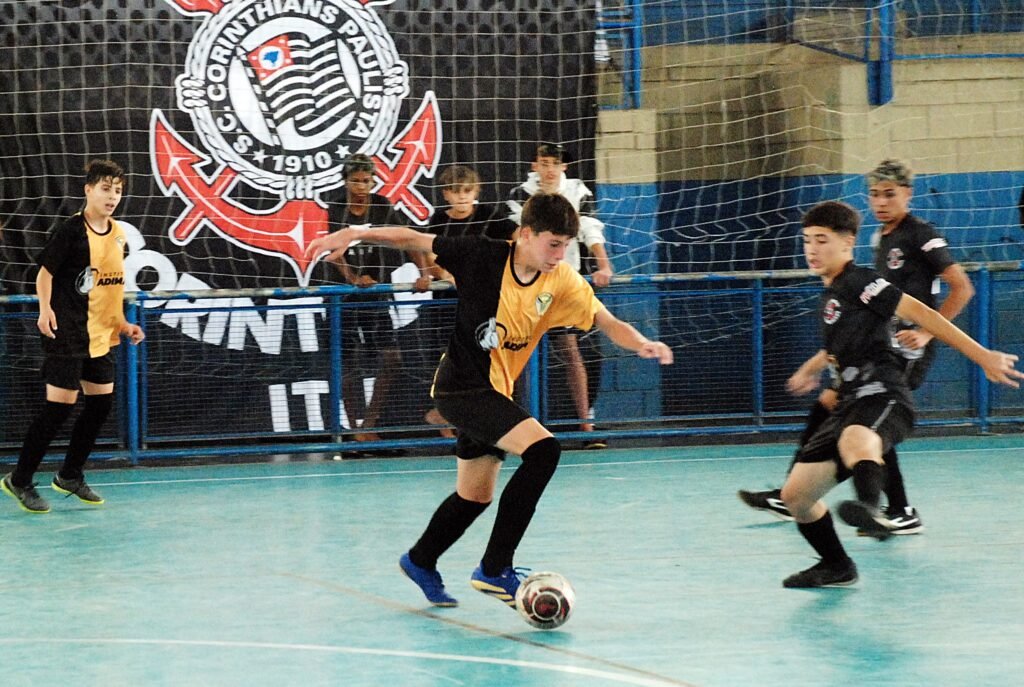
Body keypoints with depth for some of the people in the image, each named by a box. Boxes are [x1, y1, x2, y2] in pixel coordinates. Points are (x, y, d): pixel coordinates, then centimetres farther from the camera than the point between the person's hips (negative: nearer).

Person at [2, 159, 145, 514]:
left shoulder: (118, 235, 8)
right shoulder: (72, 230, -12)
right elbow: (45, 273, -9)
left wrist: (122, 324, 15)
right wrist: (45, 310, -23)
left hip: (101, 336, 8)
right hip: (68, 334, -7)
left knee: (101, 403, 8)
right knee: (60, 405, -8)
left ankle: (70, 475, 24)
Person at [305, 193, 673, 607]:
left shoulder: (562, 282, -5)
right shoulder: (483, 257, -16)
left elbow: (609, 324, -8)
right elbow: (413, 240, -8)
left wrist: (642, 344, -28)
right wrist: (353, 235, -15)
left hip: (495, 393, 7)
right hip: (461, 386, -7)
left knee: (475, 496, 21)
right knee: (542, 449, -25)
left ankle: (420, 562, 49)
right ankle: (494, 569, -20)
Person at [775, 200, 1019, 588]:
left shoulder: (859, 282, -7)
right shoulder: (830, 294, 21)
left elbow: (919, 313, -14)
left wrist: (982, 356, -20)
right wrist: (811, 369, 59)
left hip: (881, 396, -9)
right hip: (851, 404, 9)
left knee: (854, 441, -45)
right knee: (795, 494, 7)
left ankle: (871, 509, -77)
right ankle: (837, 567, 29)